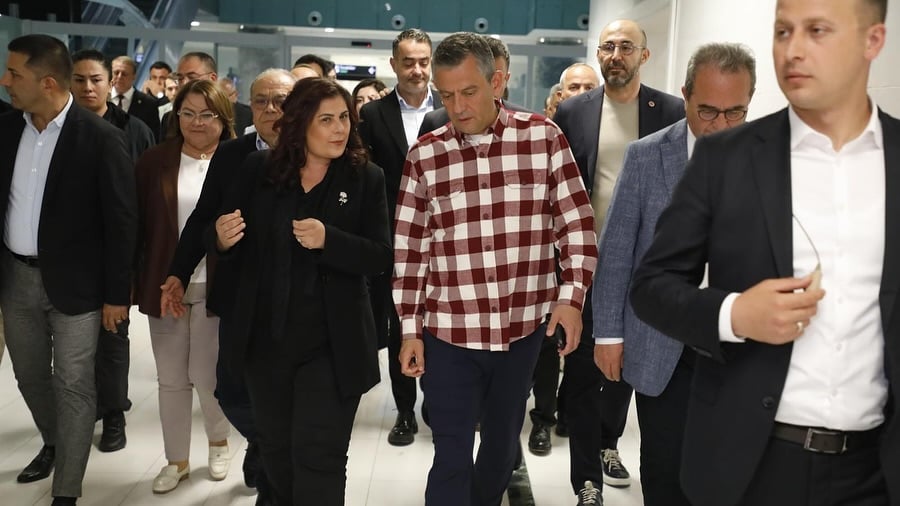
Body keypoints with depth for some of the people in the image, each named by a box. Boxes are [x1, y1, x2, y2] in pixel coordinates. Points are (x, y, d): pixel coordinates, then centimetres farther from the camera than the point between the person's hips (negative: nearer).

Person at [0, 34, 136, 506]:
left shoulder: (101, 137, -14)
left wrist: (117, 293, -11)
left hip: (74, 281, -5)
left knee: (73, 385, 4)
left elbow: (122, 220, -12)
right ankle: (55, 444, 45)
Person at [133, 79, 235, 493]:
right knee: (171, 379, 12)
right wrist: (127, 279, 2)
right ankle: (177, 459, 29)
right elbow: (137, 224, 4)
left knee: (205, 375, 2)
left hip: (216, 287, -3)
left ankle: (219, 440, 31)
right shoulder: (154, 162, 2)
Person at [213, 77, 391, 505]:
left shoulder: (366, 179, -6)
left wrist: (329, 240, -28)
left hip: (331, 345, -3)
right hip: (266, 339, 3)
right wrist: (223, 239, -19)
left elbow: (380, 256, -12)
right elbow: (231, 247, 4)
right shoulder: (257, 170, -1)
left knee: (317, 455, 1)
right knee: (275, 449, 22)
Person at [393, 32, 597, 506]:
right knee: (451, 459, 3)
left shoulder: (544, 137, -4)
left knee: (503, 443, 20)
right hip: (448, 332, -1)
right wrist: (409, 328, 1)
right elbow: (409, 249, 1)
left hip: (524, 327, 1)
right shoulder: (424, 155, -2)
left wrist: (571, 296, -10)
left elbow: (577, 223, -1)